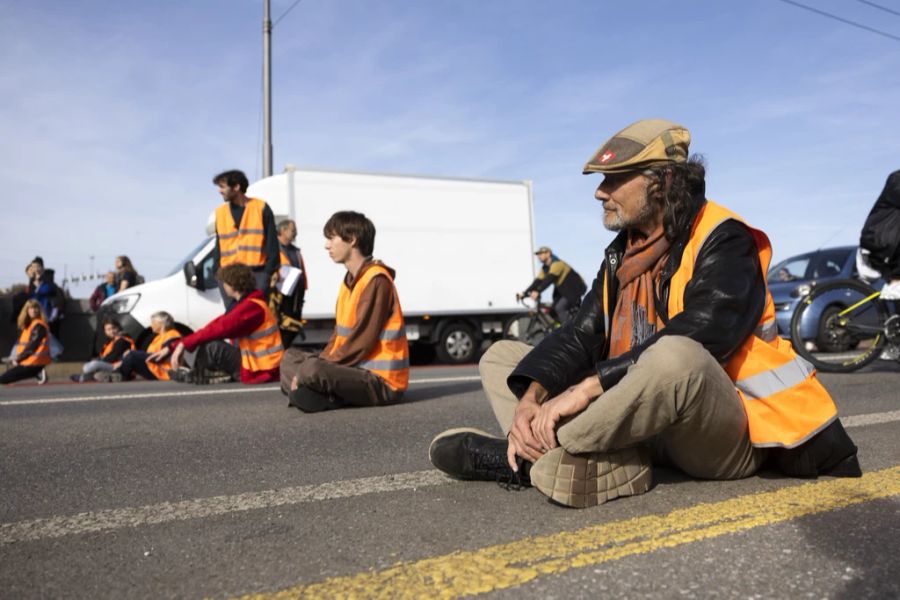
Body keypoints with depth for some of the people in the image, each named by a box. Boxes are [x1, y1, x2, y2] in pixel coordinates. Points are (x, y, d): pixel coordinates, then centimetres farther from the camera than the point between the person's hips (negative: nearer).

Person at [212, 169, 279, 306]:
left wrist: (270, 271, -7)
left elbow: (272, 244, -1)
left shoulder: (261, 208, 1)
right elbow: (218, 246, 16)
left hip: (257, 273, -4)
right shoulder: (220, 212, 13)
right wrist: (217, 270, 5)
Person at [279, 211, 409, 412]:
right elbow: (339, 335, 15)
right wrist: (321, 361, -1)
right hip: (358, 368, 10)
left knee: (311, 370, -33)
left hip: (381, 380, -10)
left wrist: (312, 370, -17)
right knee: (291, 356, 19)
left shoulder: (376, 280, -16)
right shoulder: (350, 279, 14)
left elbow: (361, 342, -22)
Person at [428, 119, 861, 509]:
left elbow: (692, 342, -27)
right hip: (652, 428, 7)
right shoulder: (622, 255, 10)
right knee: (501, 357, 3)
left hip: (730, 437, -7)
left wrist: (586, 388, -30)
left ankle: (529, 458, -23)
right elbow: (581, 336, -1)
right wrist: (531, 397, -19)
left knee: (673, 358, -43)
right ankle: (616, 469, -22)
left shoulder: (723, 242, -11)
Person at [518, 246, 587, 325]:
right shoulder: (544, 268, 6)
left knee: (559, 308, -23)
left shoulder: (557, 263, -22)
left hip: (574, 290, -9)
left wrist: (538, 291, -46)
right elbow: (538, 281, 0)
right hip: (563, 291, 9)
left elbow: (550, 278, -35)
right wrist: (524, 293, -12)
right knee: (553, 310, -3)